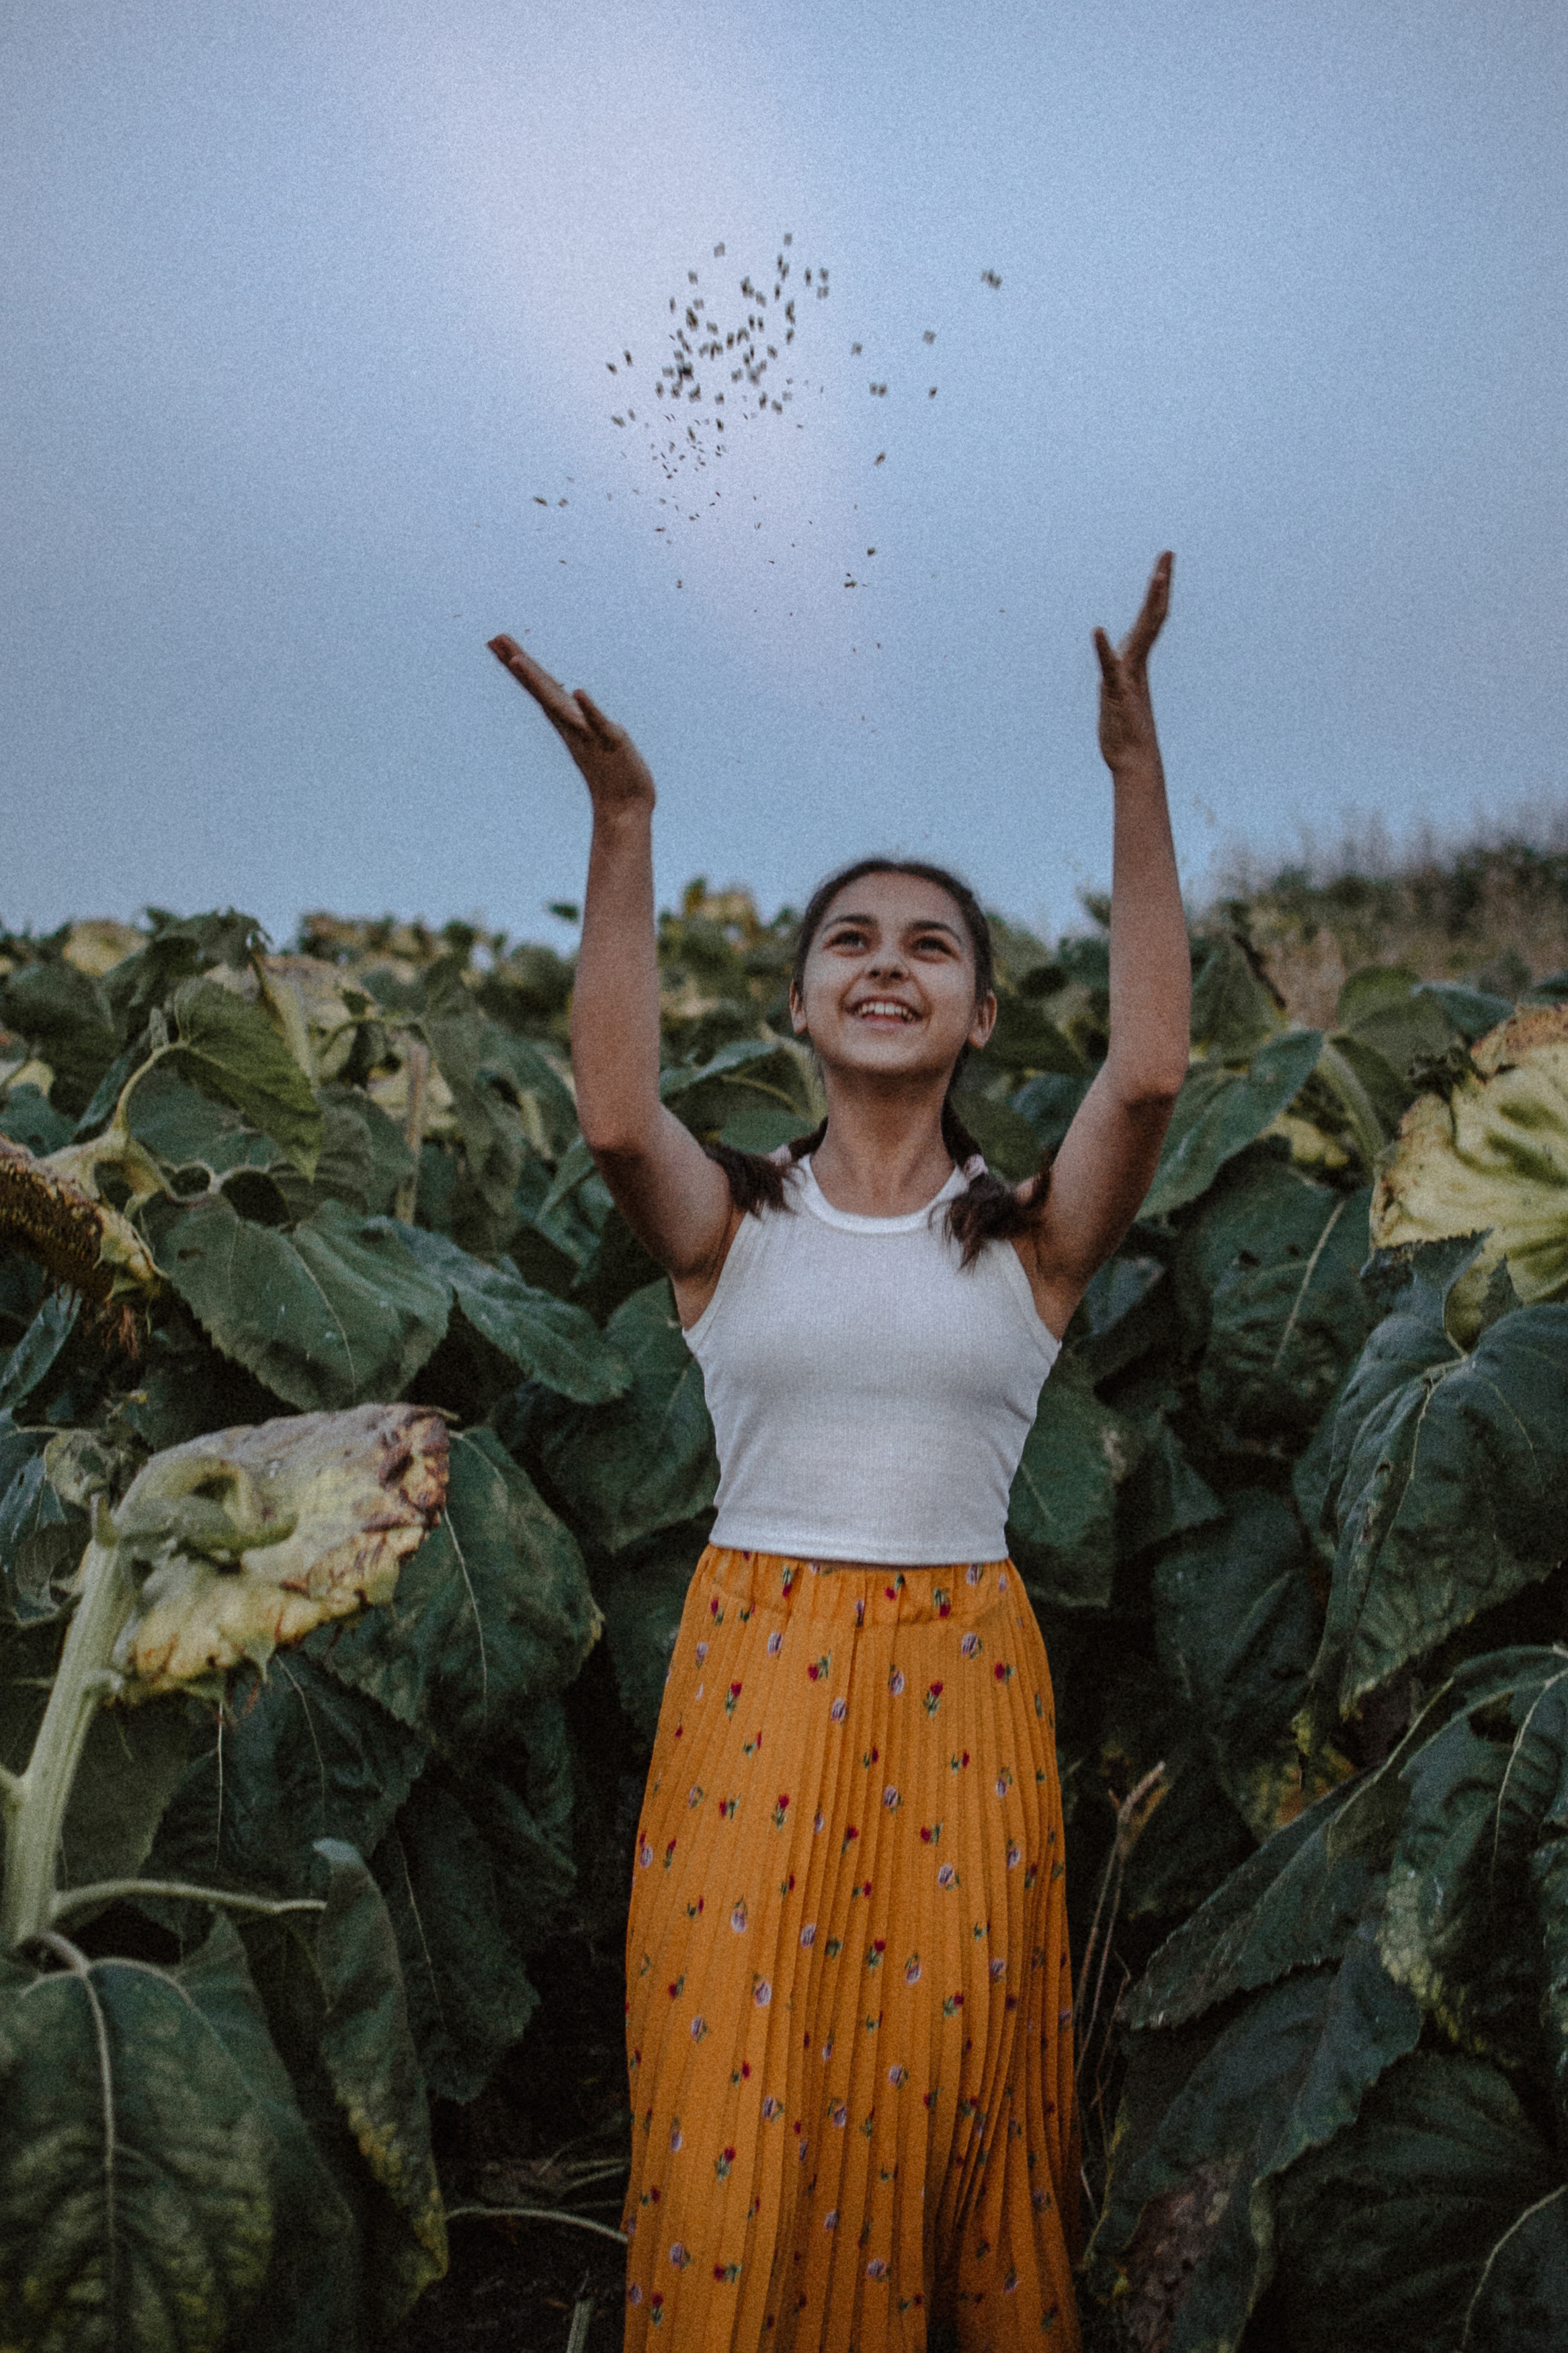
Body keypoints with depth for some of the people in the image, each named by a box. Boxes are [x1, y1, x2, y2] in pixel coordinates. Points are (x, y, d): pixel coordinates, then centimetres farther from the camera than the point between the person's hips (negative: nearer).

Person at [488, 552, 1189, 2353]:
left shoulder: (1032, 1238, 1)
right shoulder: (730, 1226, 1)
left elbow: (1147, 1073, -16)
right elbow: (614, 1115, -19)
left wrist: (1134, 771, -18)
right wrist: (622, 820, -23)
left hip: (963, 1684, 0)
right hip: (752, 1672, 0)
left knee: (946, 2110, 10)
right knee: (738, 2115, 6)